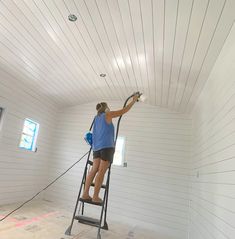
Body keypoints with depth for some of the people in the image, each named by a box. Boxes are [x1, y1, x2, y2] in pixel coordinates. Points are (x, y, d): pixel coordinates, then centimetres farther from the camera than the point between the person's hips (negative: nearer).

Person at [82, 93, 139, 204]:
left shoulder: (96, 117, 22)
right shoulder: (107, 114, 2)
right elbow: (124, 110, 4)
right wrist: (134, 100, 13)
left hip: (97, 146, 7)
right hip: (107, 146, -7)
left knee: (94, 169, 4)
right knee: (102, 171, -7)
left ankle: (85, 194, 2)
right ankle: (95, 197, -5)